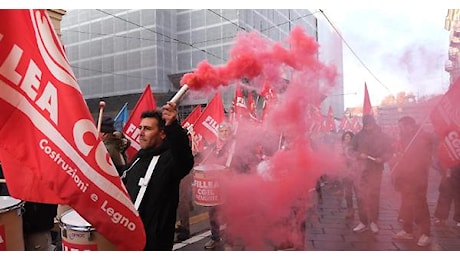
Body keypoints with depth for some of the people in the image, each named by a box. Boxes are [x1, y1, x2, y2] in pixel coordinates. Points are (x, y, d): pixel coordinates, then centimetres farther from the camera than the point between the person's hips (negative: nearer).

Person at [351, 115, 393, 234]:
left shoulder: (382, 136, 1)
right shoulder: (359, 135, 1)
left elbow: (389, 151, 4)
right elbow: (353, 150, 6)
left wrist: (382, 158, -16)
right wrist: (359, 155, -14)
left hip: (376, 169, 0)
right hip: (362, 169, 0)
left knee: (374, 195, 6)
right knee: (361, 195, -1)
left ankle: (373, 222, 17)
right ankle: (363, 221, 7)